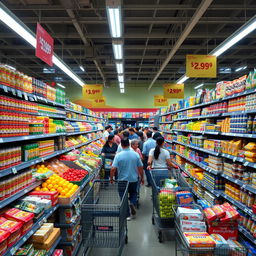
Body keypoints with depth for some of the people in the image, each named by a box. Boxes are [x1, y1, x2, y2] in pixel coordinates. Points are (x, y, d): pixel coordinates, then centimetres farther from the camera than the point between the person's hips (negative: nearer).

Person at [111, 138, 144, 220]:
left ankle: (127, 215, 19)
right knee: (133, 193, 26)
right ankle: (132, 203, 0)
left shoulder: (118, 155, -14)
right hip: (134, 179, 2)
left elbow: (113, 169, -17)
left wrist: (111, 178, -1)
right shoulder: (136, 154, -7)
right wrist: (142, 178, 13)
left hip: (122, 180, -2)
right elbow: (140, 167, -1)